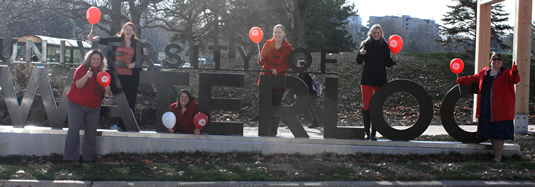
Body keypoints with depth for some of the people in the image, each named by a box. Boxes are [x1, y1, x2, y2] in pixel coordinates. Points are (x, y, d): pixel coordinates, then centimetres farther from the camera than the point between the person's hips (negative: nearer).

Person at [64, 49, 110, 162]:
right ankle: (71, 157, -1)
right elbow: (79, 85, -20)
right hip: (77, 105, -5)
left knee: (91, 131, 4)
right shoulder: (82, 69, -7)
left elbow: (103, 92, 14)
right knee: (74, 129, -9)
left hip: (94, 107, 5)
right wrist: (86, 76, -38)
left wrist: (106, 89, -10)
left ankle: (89, 157, 14)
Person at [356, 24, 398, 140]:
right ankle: (367, 132, 3)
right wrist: (361, 54, -18)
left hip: (380, 79, 1)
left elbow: (387, 64, 11)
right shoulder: (365, 44, 4)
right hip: (367, 79, -1)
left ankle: (374, 132, 8)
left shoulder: (385, 46, 7)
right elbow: (359, 62, 0)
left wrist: (393, 60, -8)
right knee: (366, 105, -5)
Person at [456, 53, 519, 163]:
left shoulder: (506, 73, -3)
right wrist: (463, 80, 30)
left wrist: (514, 72, -42)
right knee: (491, 133, 10)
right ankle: (497, 155, 20)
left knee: (498, 134, -6)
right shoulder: (484, 72, 13)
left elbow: (514, 79, -22)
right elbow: (474, 78, 30)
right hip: (485, 110, 6)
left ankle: (497, 157, -1)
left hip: (500, 111, -6)